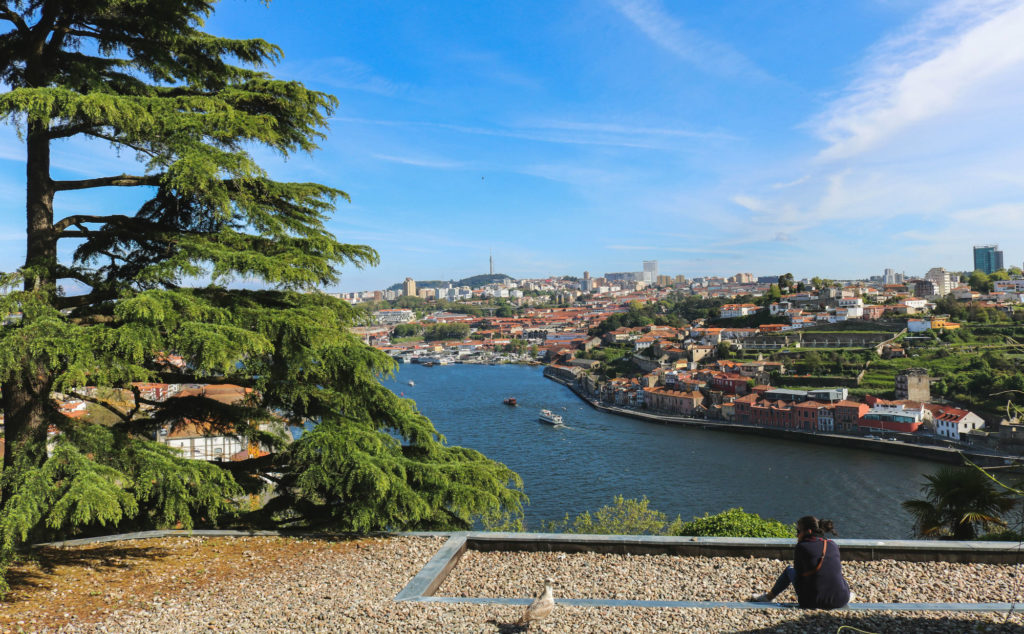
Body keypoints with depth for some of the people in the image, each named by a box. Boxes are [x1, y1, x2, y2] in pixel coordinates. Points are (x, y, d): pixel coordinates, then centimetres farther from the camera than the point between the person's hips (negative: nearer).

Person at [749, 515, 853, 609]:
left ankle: (769, 596, 36)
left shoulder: (801, 547, -7)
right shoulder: (833, 545, 5)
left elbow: (799, 574, 0)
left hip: (813, 603, -3)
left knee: (789, 570, 22)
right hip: (841, 602, 3)